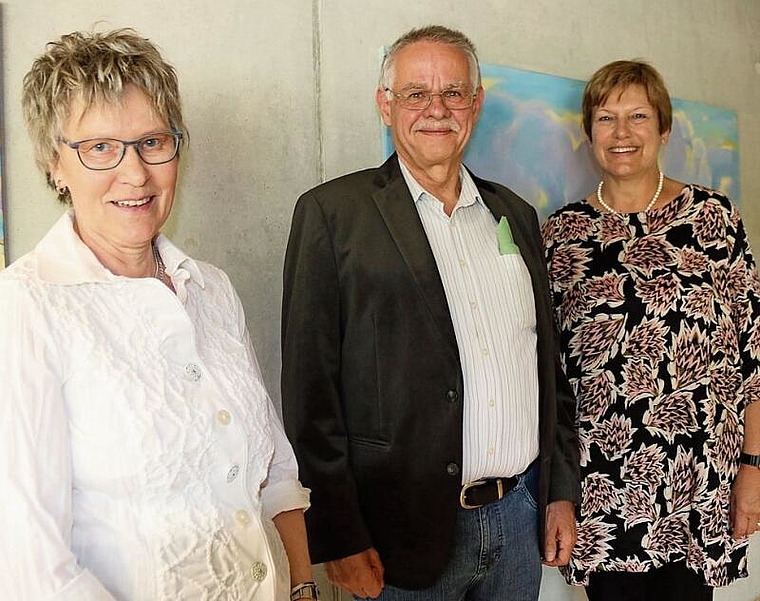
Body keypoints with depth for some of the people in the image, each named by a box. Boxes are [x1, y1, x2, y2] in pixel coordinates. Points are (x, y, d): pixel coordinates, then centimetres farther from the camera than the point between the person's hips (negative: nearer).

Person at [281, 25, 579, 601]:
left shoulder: (514, 214, 10)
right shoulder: (332, 212, -6)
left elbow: (548, 361, 14)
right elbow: (310, 386, -10)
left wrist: (562, 490, 10)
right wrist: (338, 536, -12)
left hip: (522, 516, 5)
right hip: (408, 528, -4)